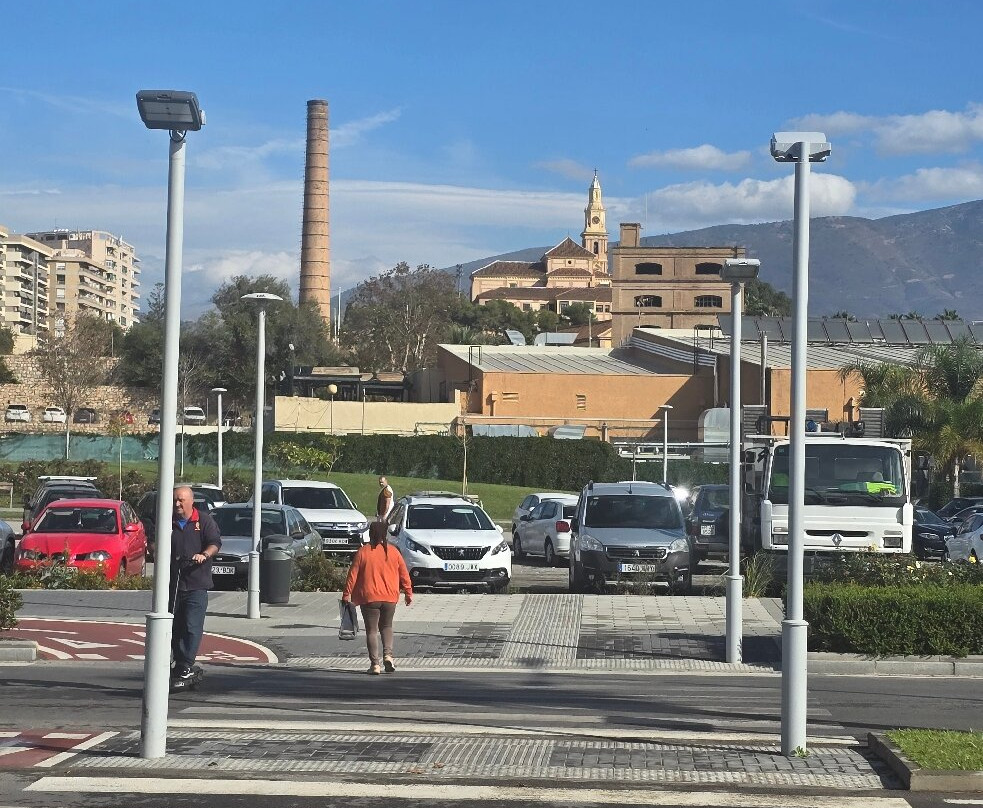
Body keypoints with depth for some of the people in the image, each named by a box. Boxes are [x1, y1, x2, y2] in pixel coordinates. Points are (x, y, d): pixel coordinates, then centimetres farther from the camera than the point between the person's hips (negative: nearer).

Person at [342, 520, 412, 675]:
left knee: (371, 630, 5)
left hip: (369, 597, -2)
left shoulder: (363, 552, -6)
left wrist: (347, 594, 2)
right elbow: (404, 574, 5)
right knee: (386, 626, 20)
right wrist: (408, 592, 14)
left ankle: (375, 663, -2)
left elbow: (353, 574, -5)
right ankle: (388, 655, 0)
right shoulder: (393, 552, 1)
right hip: (390, 597, 3)